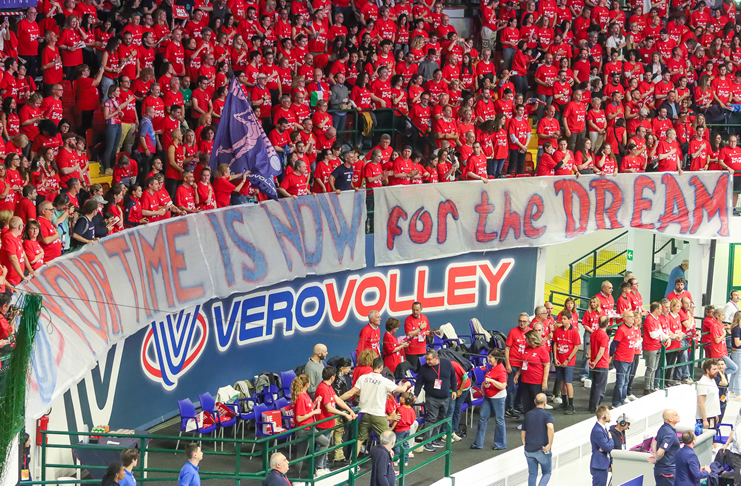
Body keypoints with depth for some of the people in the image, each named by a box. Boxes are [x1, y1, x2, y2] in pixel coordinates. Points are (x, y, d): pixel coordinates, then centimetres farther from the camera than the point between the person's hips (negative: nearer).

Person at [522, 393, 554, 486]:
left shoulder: (528, 415, 9)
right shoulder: (547, 414, -7)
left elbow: (523, 433, 12)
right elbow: (550, 427, -27)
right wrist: (549, 444, -20)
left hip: (529, 450, 4)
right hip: (542, 450, -4)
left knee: (532, 474, 14)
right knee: (547, 473, 10)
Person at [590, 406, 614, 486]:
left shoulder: (604, 428, 10)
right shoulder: (597, 431, -22)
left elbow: (611, 446, 14)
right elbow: (608, 447, -23)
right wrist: (610, 439, -3)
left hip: (604, 465, 10)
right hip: (599, 466, -10)